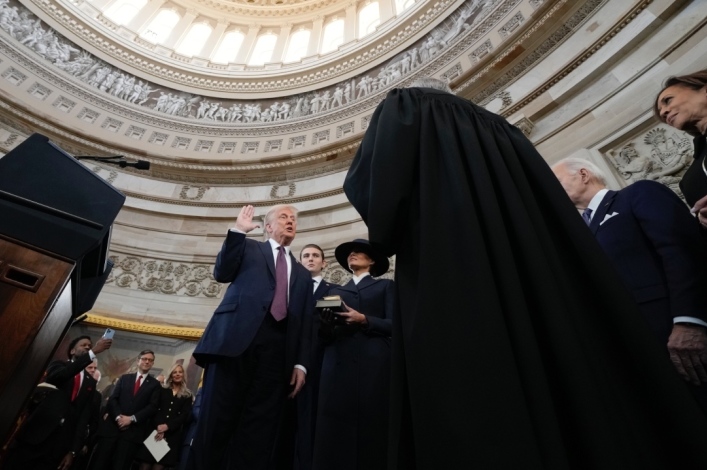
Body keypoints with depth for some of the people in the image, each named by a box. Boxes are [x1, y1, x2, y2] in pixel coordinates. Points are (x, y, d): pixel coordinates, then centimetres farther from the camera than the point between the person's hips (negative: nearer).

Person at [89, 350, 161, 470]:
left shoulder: (155, 384, 8)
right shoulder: (124, 378, 15)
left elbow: (152, 407, -1)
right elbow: (113, 398, 5)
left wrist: (132, 418, -12)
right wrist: (118, 417, -11)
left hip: (133, 429, -2)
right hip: (113, 425, 2)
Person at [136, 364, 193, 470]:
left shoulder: (187, 395, 8)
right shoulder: (162, 390, 12)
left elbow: (184, 415, 0)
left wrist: (167, 426, -12)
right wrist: (158, 427, -12)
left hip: (172, 434, -1)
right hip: (154, 431, 1)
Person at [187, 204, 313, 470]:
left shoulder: (303, 274, 24)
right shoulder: (249, 248, 20)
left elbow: (305, 323, 17)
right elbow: (222, 273, 2)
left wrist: (301, 362, 5)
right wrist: (238, 231, -1)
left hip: (278, 348, 2)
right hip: (238, 336, -2)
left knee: (259, 426, 0)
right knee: (216, 419, -3)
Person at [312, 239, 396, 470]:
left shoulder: (385, 286, 14)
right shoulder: (335, 291, 22)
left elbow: (394, 324, 2)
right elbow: (326, 335, 14)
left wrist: (364, 320, -13)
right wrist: (326, 323, -8)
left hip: (373, 365, -2)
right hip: (338, 365, 3)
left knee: (370, 428, -4)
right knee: (336, 429, -3)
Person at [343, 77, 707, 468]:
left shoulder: (403, 106, 15)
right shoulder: (497, 128, 28)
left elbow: (367, 182, -3)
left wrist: (388, 236, 12)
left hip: (442, 280, -6)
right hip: (532, 278, 7)